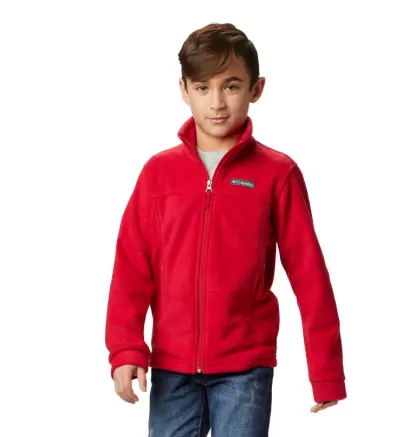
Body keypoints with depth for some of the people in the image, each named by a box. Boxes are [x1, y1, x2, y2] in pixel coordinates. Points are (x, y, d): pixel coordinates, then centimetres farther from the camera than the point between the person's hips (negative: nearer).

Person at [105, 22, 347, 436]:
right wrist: (126, 350, -9)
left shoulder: (278, 174, -2)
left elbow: (309, 275, -1)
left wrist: (326, 371, -2)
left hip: (245, 366, -2)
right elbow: (132, 267, 2)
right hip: (172, 365, 2)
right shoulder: (158, 171, 4)